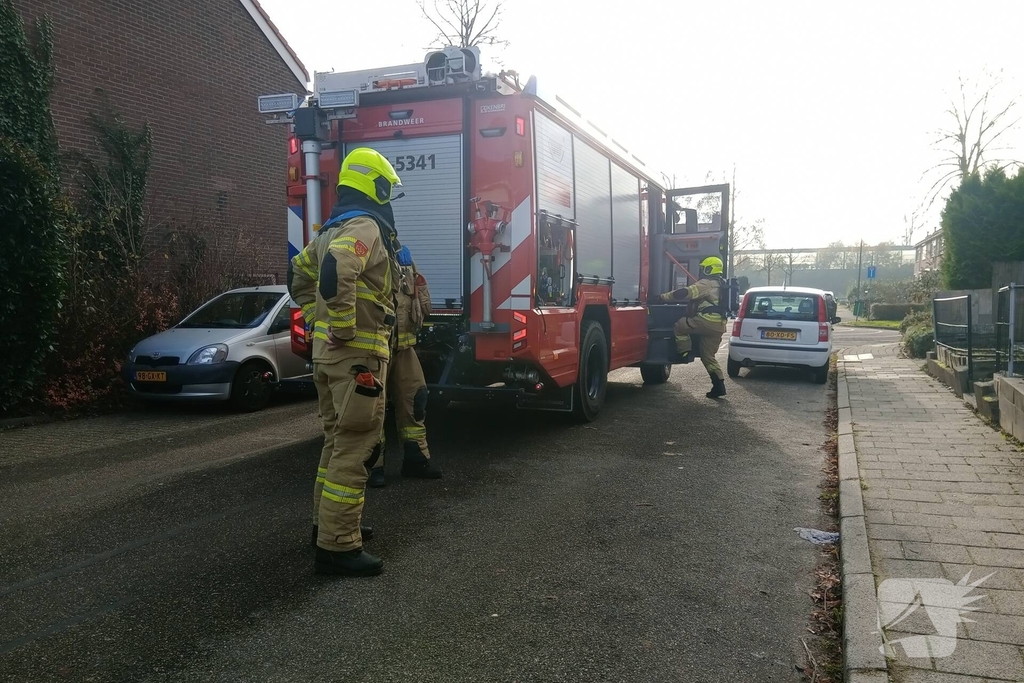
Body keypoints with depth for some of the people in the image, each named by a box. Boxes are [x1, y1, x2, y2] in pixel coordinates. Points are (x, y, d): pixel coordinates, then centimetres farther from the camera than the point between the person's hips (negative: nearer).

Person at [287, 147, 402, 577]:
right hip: (356, 353, -10)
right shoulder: (365, 227, -14)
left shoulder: (332, 230, 17)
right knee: (354, 448, -7)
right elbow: (336, 272, -33)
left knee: (338, 440, 19)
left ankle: (328, 523, 30)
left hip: (328, 352, 10)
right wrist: (344, 325, -23)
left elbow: (298, 275, 27)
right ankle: (338, 547, -4)